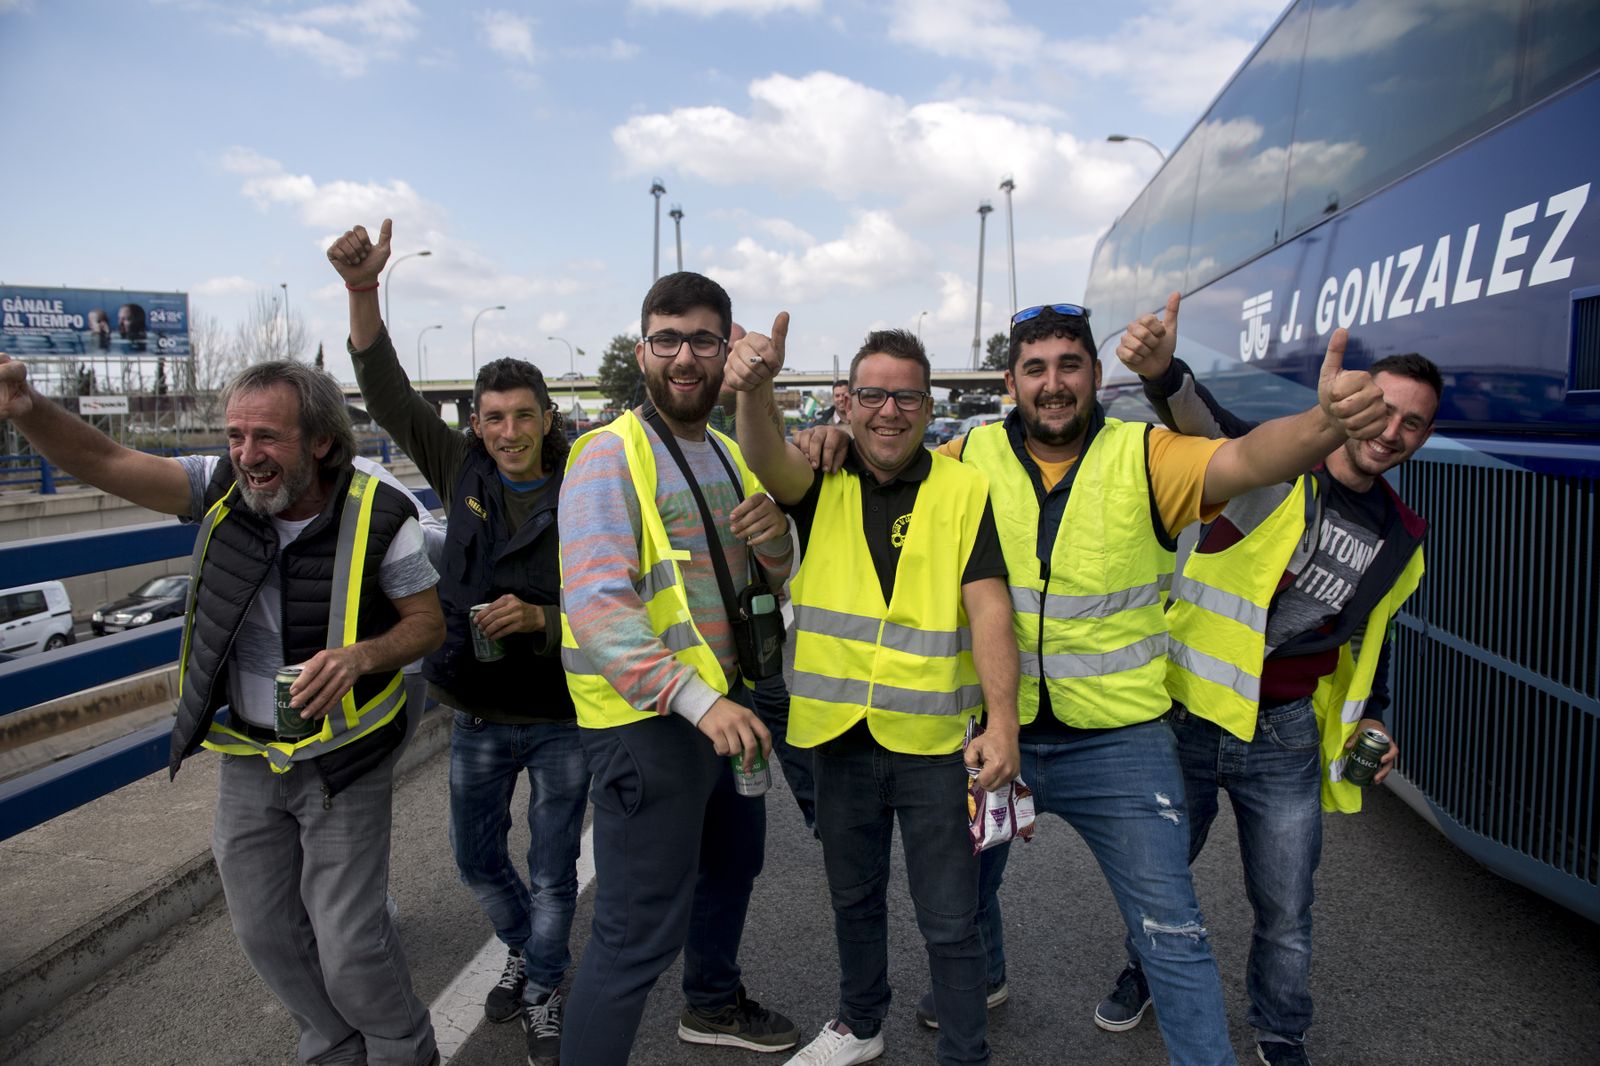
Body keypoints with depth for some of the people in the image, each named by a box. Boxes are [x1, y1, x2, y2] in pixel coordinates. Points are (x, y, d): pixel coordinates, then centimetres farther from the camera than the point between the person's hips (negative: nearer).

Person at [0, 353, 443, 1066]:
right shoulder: (221, 490, -8)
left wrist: (361, 654, -28)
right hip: (247, 757, 5)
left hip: (342, 758, -4)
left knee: (350, 945, -1)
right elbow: (101, 461, -14)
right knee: (267, 934, 16)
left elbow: (428, 621, -9)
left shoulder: (378, 516, -18)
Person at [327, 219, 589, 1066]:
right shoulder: (462, 470, -4)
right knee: (477, 857, 19)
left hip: (562, 717, -3)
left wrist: (540, 618, -28)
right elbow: (387, 393, -13)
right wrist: (362, 291, -25)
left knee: (553, 871, 10)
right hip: (478, 715, 4)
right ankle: (525, 951, 46)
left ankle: (542, 992, 34)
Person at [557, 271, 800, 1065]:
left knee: (733, 857, 27)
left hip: (724, 702, 9)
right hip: (645, 719, -9)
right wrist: (697, 699, -35)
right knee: (641, 928, -5)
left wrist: (775, 537, -10)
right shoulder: (610, 455, -15)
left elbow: (774, 575, 14)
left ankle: (713, 1002, 52)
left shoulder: (729, 456, 10)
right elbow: (596, 602, -26)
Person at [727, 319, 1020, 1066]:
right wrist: (753, 387, -44)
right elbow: (766, 458, -23)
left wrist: (1002, 720, -23)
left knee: (949, 918, 9)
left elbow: (989, 608, -12)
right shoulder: (822, 485, 0)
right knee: (853, 897, 23)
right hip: (839, 733, 3)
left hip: (936, 738, -2)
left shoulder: (965, 491, -5)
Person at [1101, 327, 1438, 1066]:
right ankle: (1146, 968, 46)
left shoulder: (1401, 540, 6)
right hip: (1187, 719, -3)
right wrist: (1162, 372, -51)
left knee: (1285, 908, 12)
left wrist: (1371, 718, 8)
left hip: (1286, 740, 3)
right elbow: (1206, 421, -31)